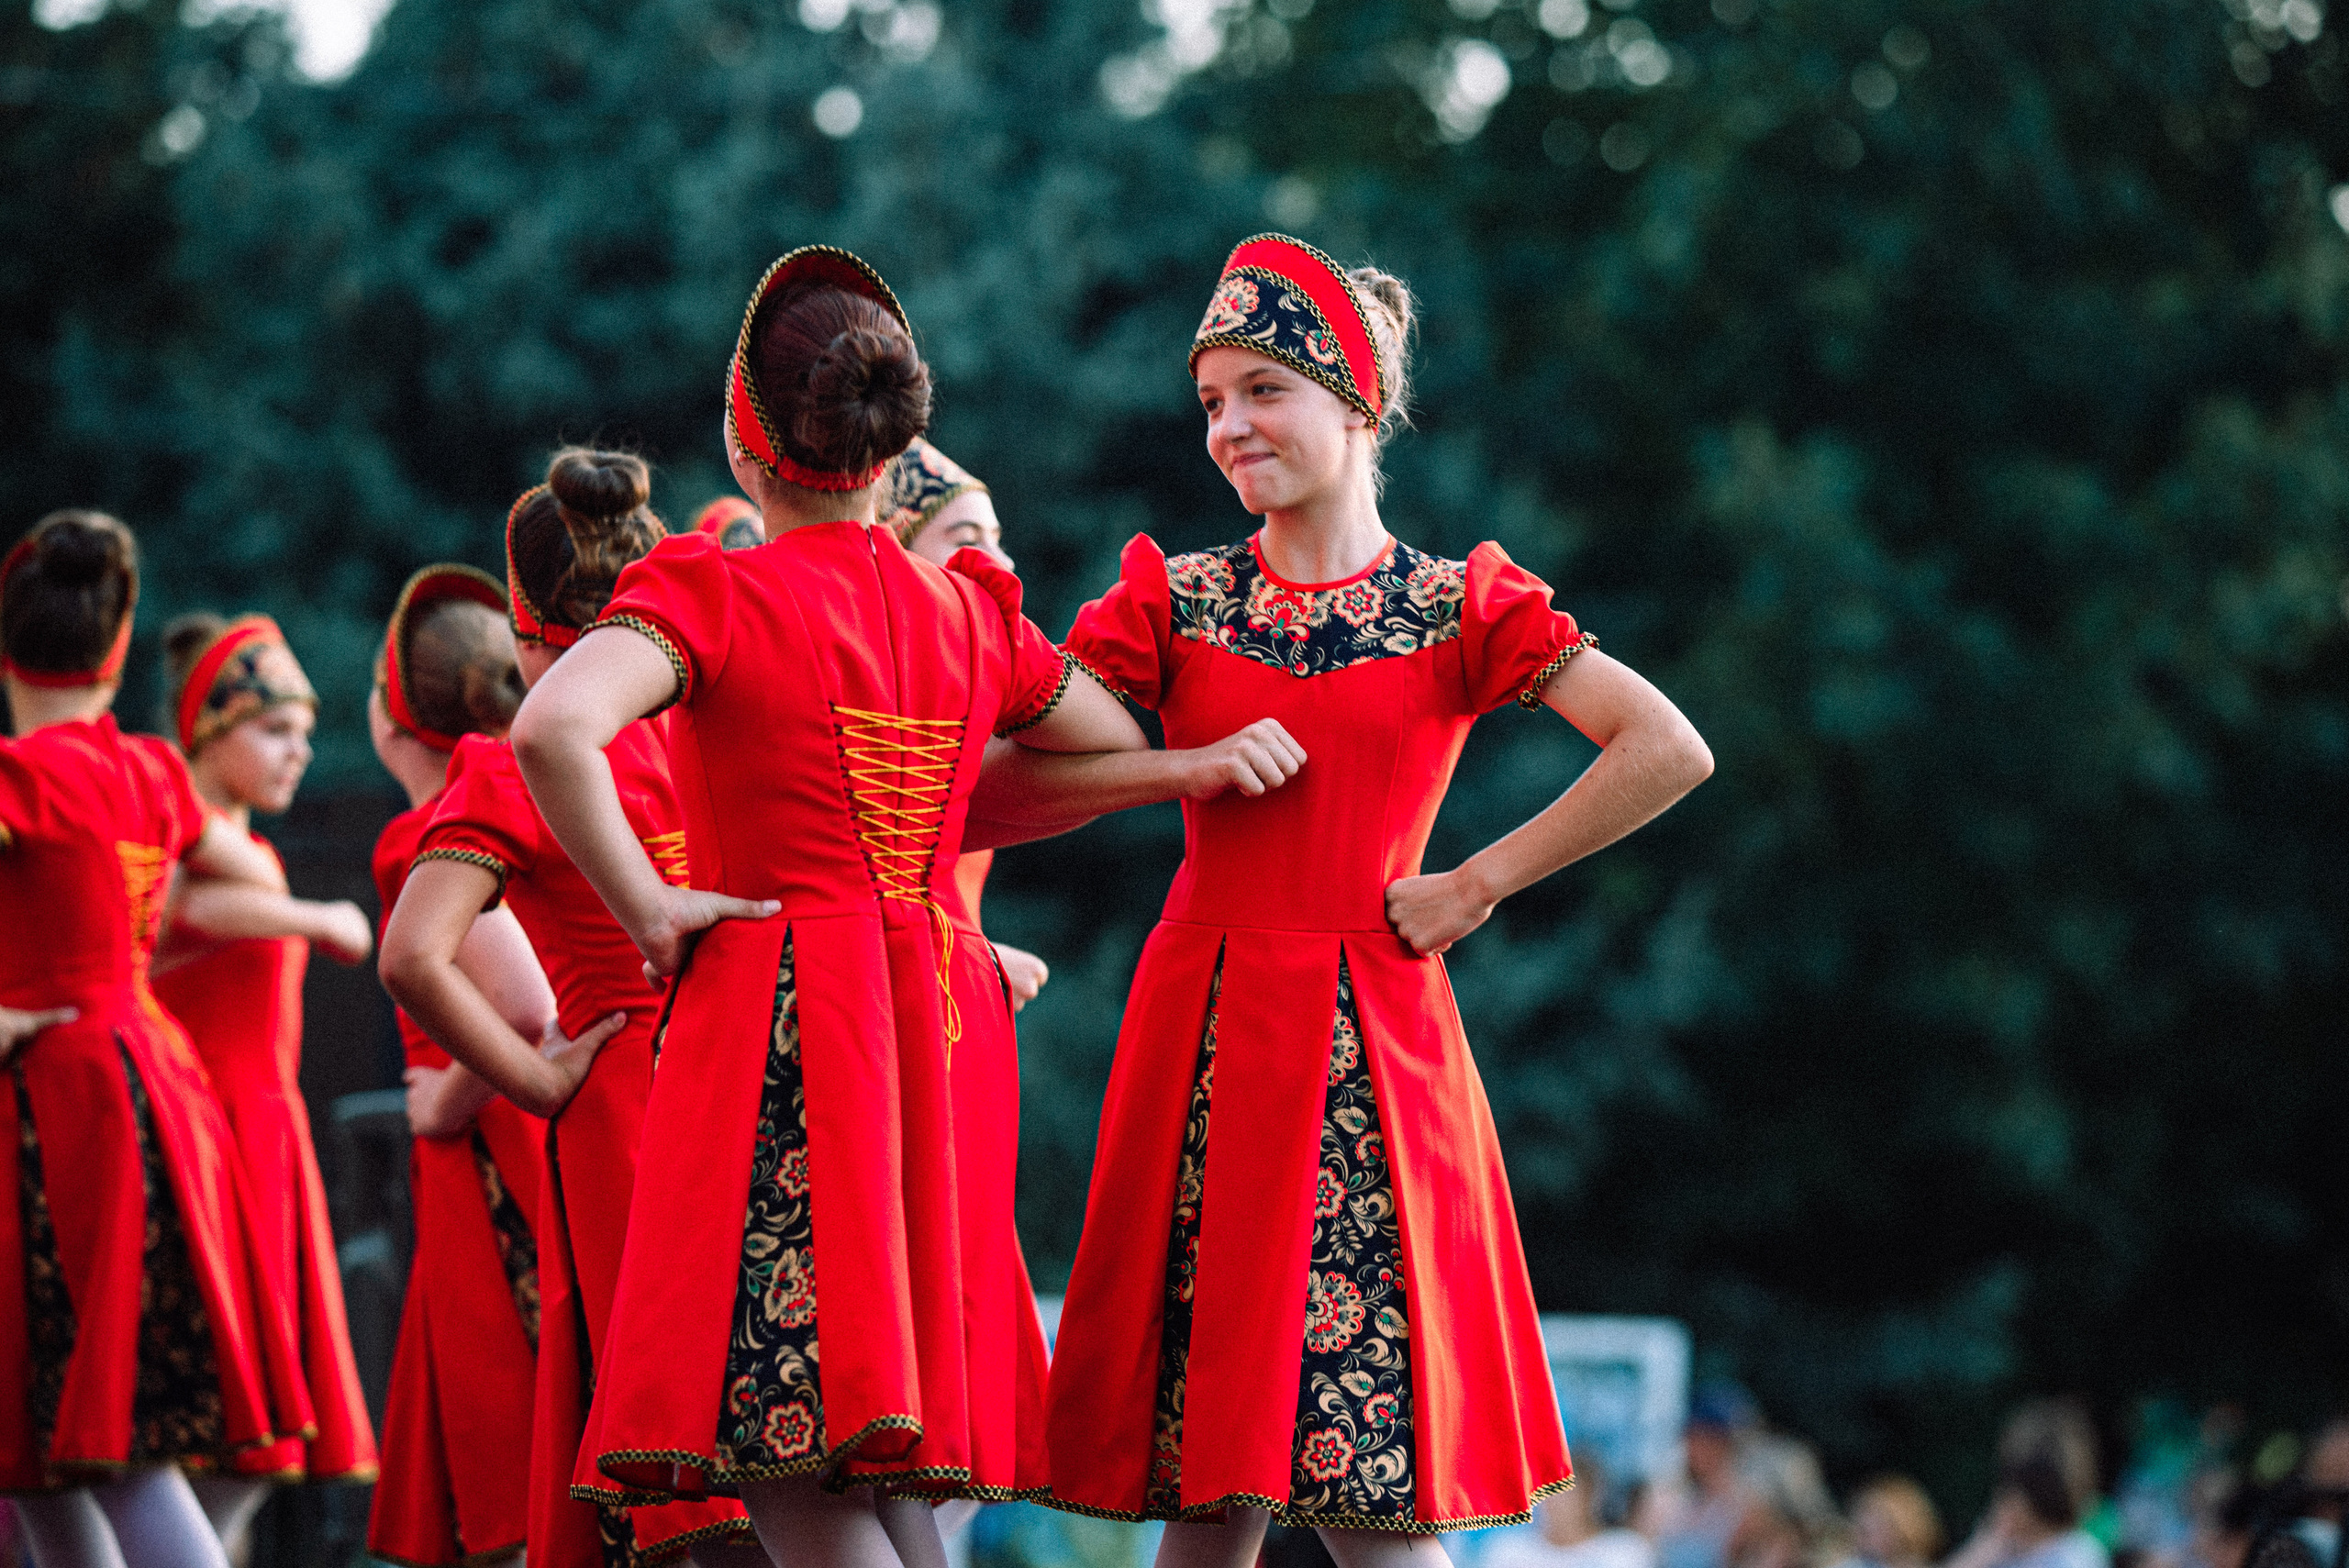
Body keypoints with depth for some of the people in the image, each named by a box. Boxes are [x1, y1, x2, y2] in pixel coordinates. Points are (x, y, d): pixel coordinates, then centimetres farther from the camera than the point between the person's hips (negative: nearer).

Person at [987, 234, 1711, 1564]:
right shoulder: (1175, 599, 9)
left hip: (1374, 1040, -1)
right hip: (1206, 1037, 1)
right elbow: (998, 793, 2)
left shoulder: (1458, 606, 5)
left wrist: (1477, 887, -5)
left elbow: (1670, 753, -5)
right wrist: (1190, 767, -10)